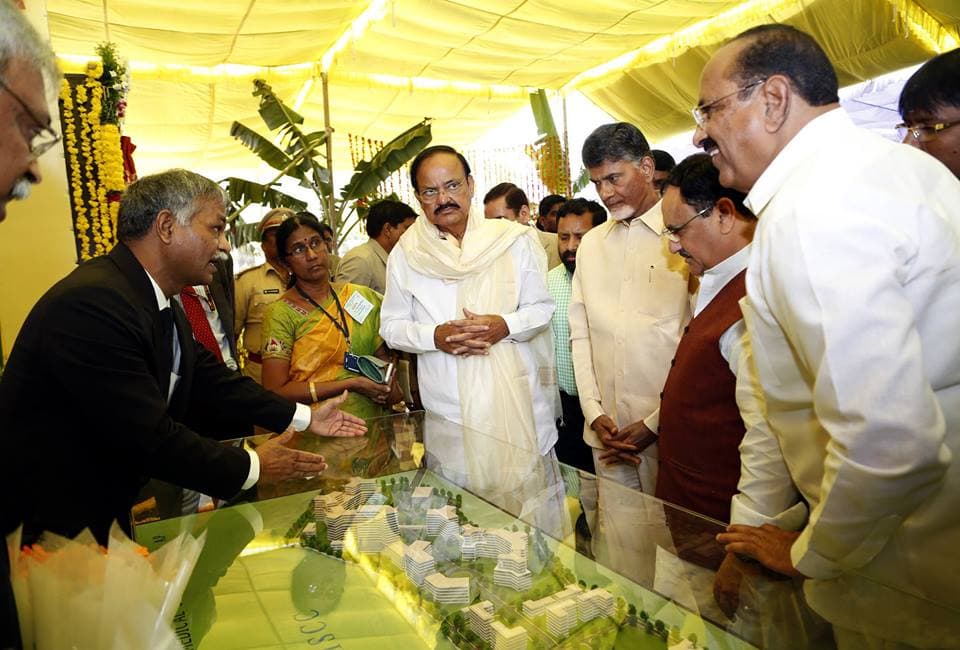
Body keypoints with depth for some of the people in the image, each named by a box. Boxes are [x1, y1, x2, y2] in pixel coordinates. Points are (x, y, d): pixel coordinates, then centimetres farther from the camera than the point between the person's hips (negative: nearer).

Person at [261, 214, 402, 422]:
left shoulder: (363, 297, 11)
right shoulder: (280, 314, -2)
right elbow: (275, 391, -6)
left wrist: (391, 386, -3)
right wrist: (350, 384, -10)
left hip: (372, 424, 3)